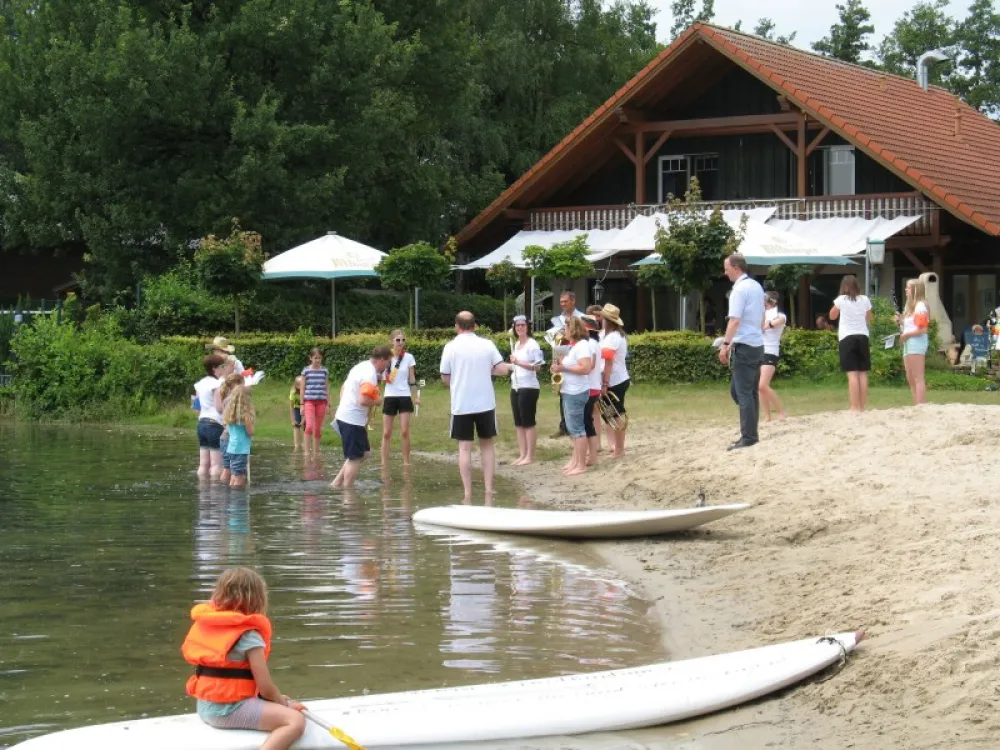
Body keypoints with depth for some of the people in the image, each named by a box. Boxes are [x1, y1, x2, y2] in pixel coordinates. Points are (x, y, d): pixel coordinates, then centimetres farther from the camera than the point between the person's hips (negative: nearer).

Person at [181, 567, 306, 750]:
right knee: (295, 720, -18)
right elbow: (265, 687, -14)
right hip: (230, 710, -9)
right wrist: (285, 703, 7)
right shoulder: (248, 636, -14)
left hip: (205, 707, 9)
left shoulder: (205, 625, 10)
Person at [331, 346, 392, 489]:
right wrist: (377, 401, -10)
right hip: (353, 421, -10)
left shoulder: (361, 366, 13)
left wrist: (343, 407, 24)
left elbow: (343, 388, 22)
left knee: (364, 452, 17)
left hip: (344, 416, 10)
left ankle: (337, 483, 17)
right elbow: (364, 400, -28)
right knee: (355, 458, -3)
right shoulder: (370, 375, -19)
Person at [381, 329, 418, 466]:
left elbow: (412, 379, 4)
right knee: (386, 433, 2)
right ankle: (383, 464, 7)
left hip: (404, 397, -1)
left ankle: (406, 462, 4)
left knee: (405, 432, -4)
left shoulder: (408, 357, -2)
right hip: (389, 397, 1)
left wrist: (415, 397, 0)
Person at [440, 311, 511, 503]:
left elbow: (445, 378, -1)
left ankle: (468, 495, -1)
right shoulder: (487, 345, -1)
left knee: (465, 448, 3)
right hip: (485, 403, 2)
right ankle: (489, 491, 13)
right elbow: (502, 369, -4)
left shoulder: (451, 347, -5)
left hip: (461, 405, -2)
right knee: (487, 445, 14)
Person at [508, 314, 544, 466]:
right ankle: (522, 455, 12)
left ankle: (530, 456, -1)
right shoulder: (516, 344, 14)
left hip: (528, 387, -8)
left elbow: (537, 367, -18)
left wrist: (519, 362, -26)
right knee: (519, 423, 8)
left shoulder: (532, 344, -11)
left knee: (528, 422, -4)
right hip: (515, 387, 8)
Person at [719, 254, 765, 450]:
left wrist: (726, 344, -23)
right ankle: (751, 432, 14)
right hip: (758, 345, 9)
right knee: (751, 391, 14)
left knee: (743, 393, -6)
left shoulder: (739, 289, -13)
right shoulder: (757, 286, 14)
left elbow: (735, 320, -21)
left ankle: (748, 437, -7)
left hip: (744, 346, -9)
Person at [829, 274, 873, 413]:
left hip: (847, 338, -3)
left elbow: (832, 316, 12)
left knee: (852, 374, -7)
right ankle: (862, 407, 7)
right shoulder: (865, 300, 6)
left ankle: (855, 408, -12)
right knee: (863, 373, 5)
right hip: (863, 337, 3)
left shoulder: (841, 300, -3)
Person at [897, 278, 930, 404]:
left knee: (918, 378, -12)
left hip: (916, 344, -11)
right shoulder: (910, 306, 20)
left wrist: (906, 335, -15)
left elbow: (922, 330, -17)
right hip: (908, 344, 11)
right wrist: (900, 320, 4)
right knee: (910, 379, 11)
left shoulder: (920, 306, -10)